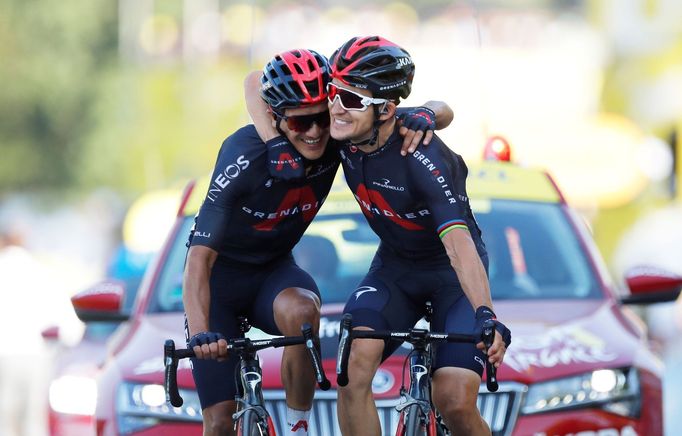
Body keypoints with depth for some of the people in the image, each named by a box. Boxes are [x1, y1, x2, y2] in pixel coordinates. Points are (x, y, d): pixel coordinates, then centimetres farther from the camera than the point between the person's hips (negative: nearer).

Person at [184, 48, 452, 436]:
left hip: (273, 271, 3)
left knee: (300, 311, -35)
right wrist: (200, 332, -46)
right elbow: (200, 256, -33)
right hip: (220, 275, -3)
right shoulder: (245, 156, -31)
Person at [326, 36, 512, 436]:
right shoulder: (341, 134, -17)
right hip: (395, 267, 5)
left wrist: (485, 316, -57)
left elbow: (458, 241, -44)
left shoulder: (422, 159, -33)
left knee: (455, 403, -19)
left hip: (452, 272, -5)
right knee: (355, 362, -23)